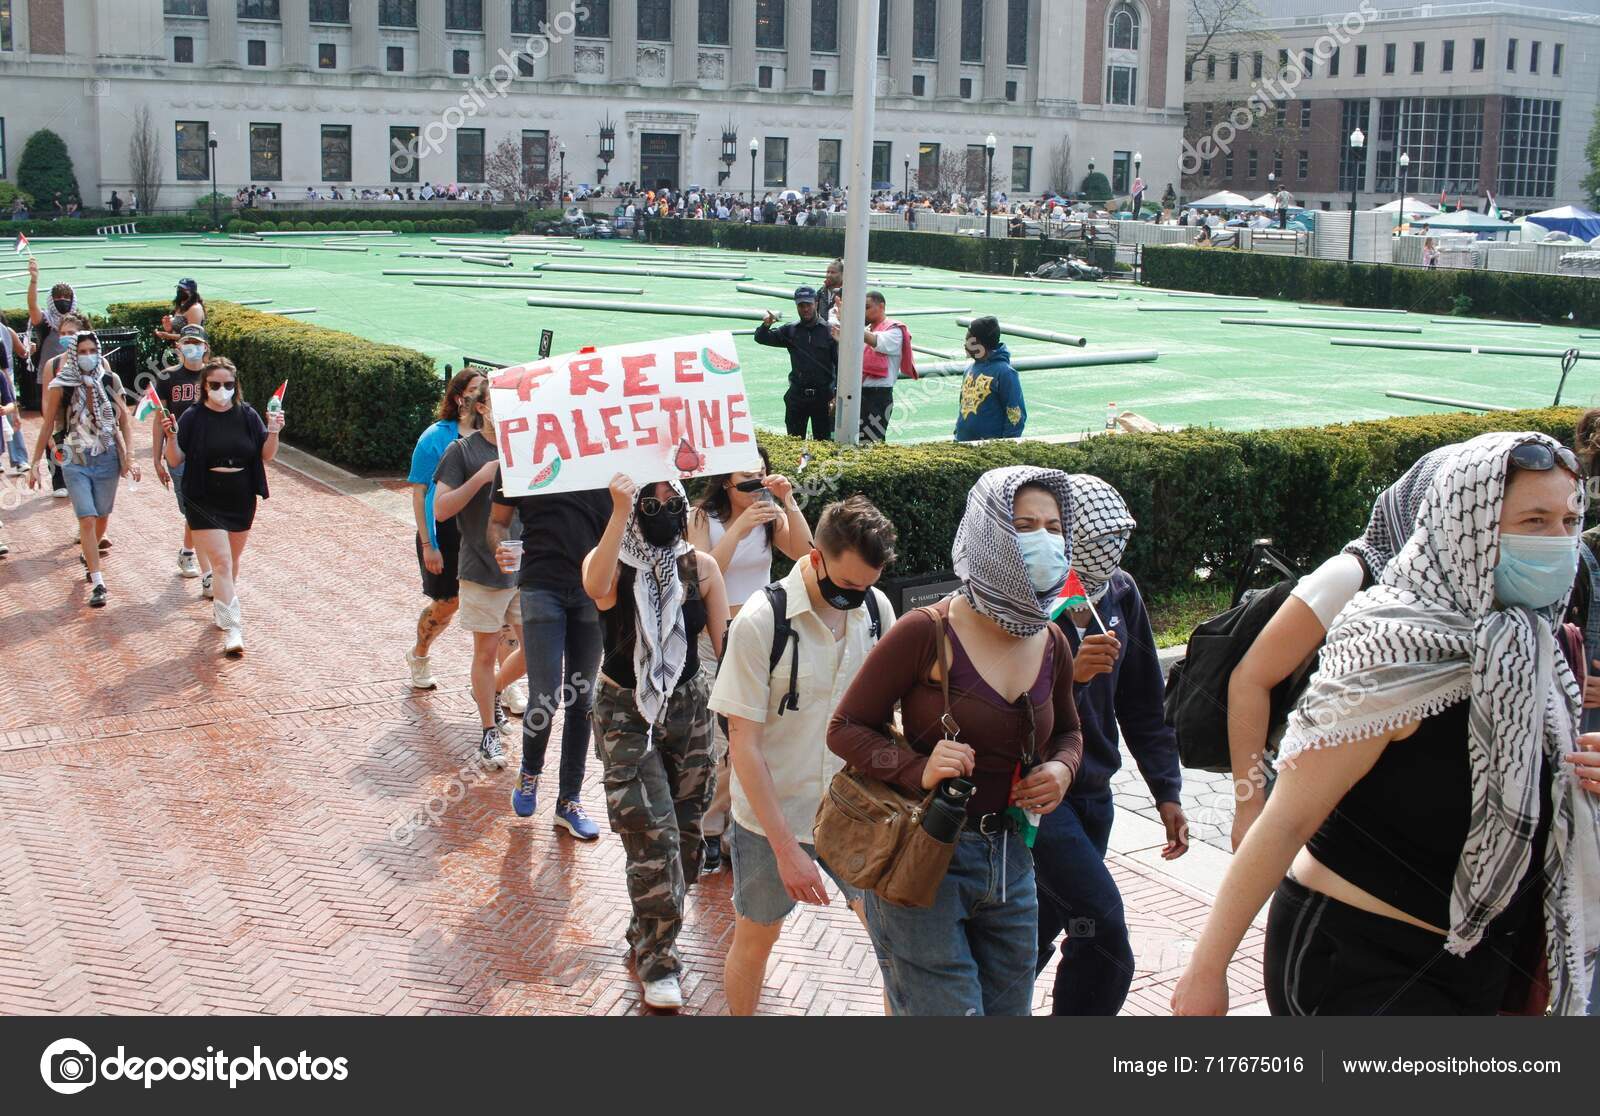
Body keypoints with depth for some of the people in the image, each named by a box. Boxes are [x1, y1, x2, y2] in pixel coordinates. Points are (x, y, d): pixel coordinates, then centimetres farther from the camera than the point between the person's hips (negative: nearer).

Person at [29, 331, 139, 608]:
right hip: (75, 461, -2)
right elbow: (47, 425, 0)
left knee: (102, 517, 13)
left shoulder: (110, 380, -4)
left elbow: (124, 418, 3)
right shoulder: (61, 385, -8)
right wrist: (35, 463, 0)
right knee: (87, 520, -11)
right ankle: (97, 584, -11)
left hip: (107, 458, 2)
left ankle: (89, 557, 42)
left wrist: (129, 454, -6)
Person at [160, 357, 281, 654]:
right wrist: (171, 436, -21)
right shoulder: (193, 418, -6)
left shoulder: (247, 415, 1)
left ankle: (222, 604, 42)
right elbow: (175, 461, -4)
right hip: (205, 504, -3)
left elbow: (266, 456, 4)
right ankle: (232, 630, -15)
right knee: (221, 562, -12)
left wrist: (273, 432, -13)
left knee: (232, 561, 18)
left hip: (242, 502, 4)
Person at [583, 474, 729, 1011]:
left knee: (684, 830, 11)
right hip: (626, 715, -3)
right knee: (653, 835, -10)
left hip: (687, 709, 3)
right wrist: (620, 513, -43)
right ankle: (657, 962, 5)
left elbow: (725, 643, -2)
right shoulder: (611, 563, -11)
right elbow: (595, 587, -36)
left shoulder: (700, 567, -3)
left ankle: (649, 939, 35)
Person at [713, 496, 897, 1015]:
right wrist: (786, 848, -19)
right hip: (771, 815, -3)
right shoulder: (760, 622, -19)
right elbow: (744, 743, -16)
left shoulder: (876, 608, -6)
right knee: (755, 937, 15)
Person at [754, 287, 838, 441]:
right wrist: (765, 325, -17)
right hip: (797, 395, 3)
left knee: (823, 441, 5)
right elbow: (762, 339, 7)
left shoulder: (829, 331, -3)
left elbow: (840, 365, -6)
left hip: (823, 395, -3)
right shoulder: (790, 330, 6)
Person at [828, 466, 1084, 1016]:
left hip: (1010, 862, 6)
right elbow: (846, 727, -8)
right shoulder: (926, 633, -15)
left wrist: (1062, 769, -1)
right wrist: (917, 769, -24)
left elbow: (1067, 731, 21)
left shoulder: (1051, 644, 3)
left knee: (1009, 1009, 16)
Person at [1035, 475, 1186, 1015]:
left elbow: (1142, 704, 10)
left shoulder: (1121, 594, 3)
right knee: (1104, 930, -14)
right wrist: (1069, 675, -34)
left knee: (1044, 928, 16)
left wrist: (1167, 791, 7)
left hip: (1092, 794, 7)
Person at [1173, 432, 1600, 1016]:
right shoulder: (1398, 652, -21)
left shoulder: (1531, 650, 3)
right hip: (1357, 966, -8)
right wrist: (1207, 969, -19)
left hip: (1475, 962, 8)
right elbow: (1286, 820, -21)